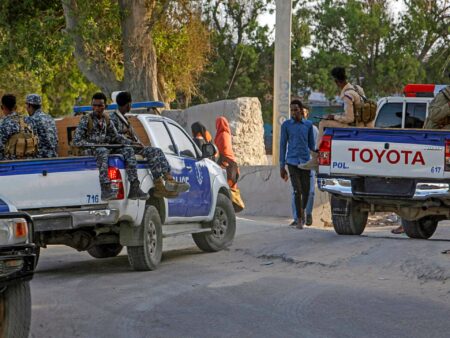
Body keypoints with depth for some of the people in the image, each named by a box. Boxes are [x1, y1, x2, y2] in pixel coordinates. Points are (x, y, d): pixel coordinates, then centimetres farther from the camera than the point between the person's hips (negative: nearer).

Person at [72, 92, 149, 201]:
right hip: (90, 150, -6)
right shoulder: (86, 120, -4)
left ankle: (134, 189, -22)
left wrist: (130, 142, 6)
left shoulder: (106, 119, 15)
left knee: (128, 150, -14)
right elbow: (76, 141, -10)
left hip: (104, 147, 6)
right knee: (102, 152, -40)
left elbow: (115, 136, 21)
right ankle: (106, 189, -53)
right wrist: (94, 145, -21)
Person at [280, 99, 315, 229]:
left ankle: (302, 210, 34)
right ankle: (299, 219, 0)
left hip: (305, 161, 2)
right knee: (297, 190, -10)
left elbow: (312, 144, 14)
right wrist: (282, 166, 1)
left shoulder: (308, 125, 8)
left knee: (306, 191, 4)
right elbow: (283, 145, 3)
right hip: (292, 161, -2)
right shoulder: (286, 125, 2)